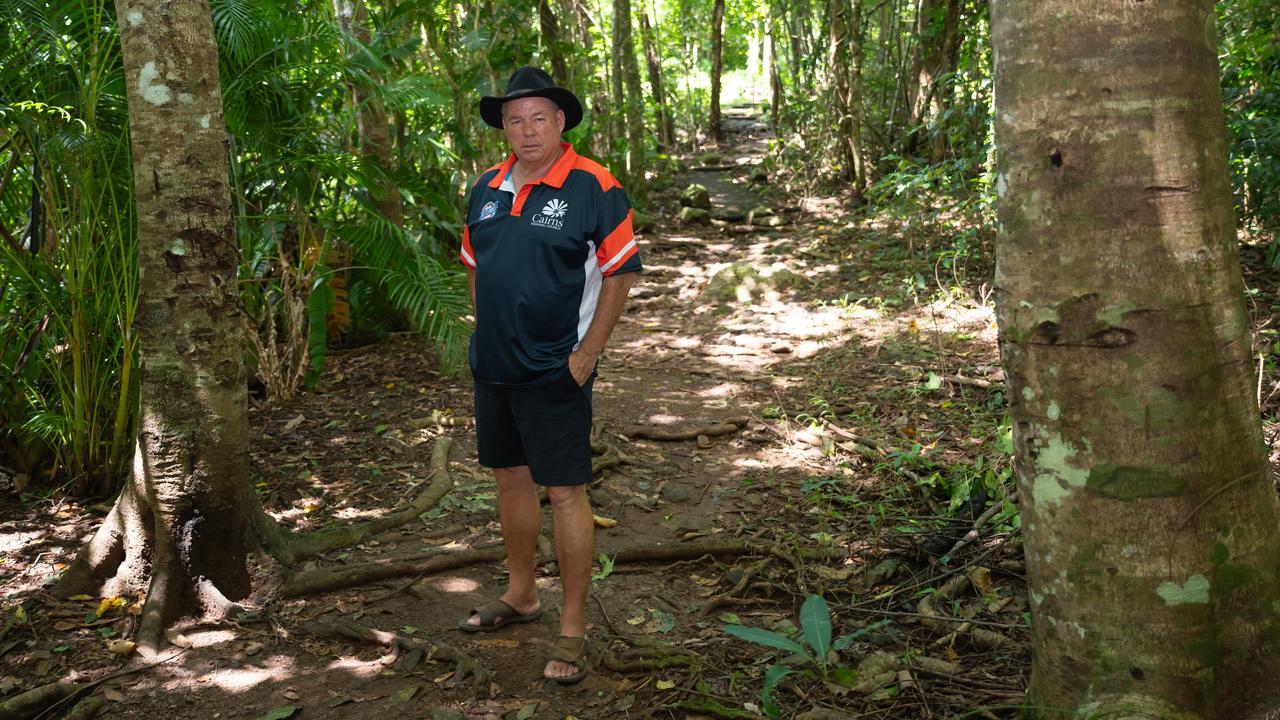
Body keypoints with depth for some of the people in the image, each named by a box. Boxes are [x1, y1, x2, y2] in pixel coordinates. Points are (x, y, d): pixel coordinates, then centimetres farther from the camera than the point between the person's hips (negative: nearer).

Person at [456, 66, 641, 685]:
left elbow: (620, 273, -10)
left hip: (555, 371, -7)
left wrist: (587, 352, -14)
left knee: (565, 493, -3)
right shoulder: (487, 188, 8)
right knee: (510, 477, 18)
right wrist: (486, 333, 11)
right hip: (493, 366, 7)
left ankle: (573, 628, 9)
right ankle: (520, 595, 36)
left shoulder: (593, 188, -12)